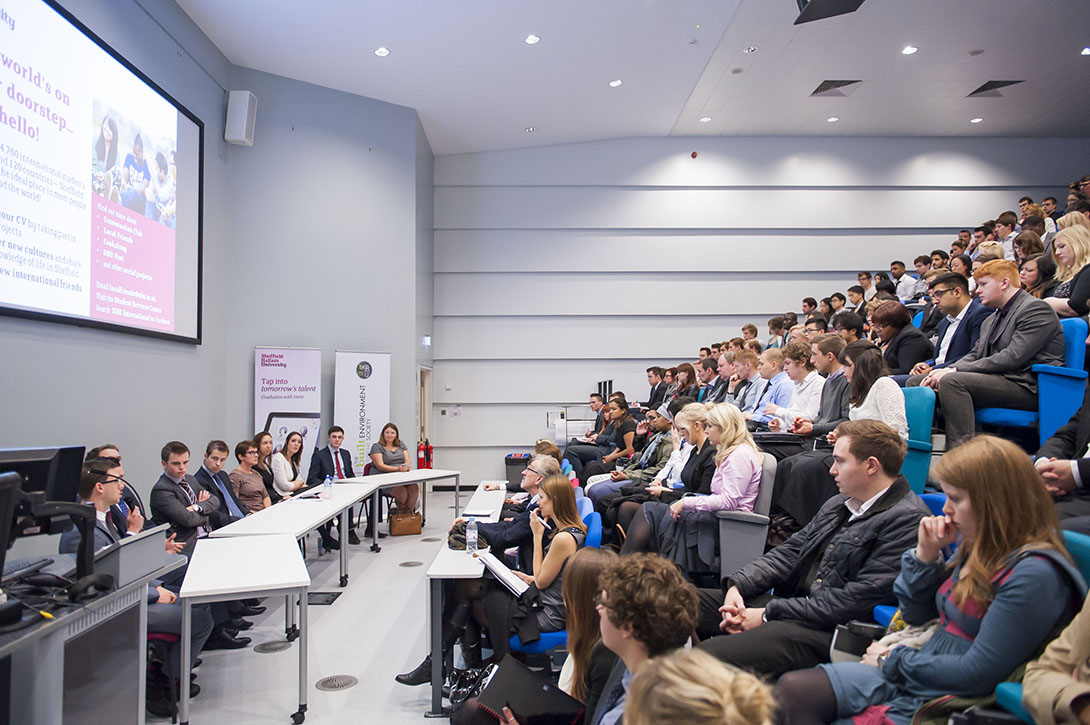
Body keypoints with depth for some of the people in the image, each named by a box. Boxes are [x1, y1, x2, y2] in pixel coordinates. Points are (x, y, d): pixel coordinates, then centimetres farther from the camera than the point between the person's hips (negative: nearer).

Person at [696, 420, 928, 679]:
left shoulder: (909, 520, -11)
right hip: (789, 604, 9)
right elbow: (790, 551, 18)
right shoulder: (837, 504, 18)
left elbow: (858, 599, -17)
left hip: (831, 629, -9)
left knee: (711, 655, -28)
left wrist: (768, 614, -15)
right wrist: (737, 584, -1)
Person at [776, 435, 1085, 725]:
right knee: (792, 688, -9)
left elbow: (977, 674, -21)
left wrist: (894, 660, -9)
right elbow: (915, 613, 13)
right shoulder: (976, 545, 6)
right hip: (907, 675, 8)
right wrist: (926, 553, -3)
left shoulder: (1034, 575, -20)